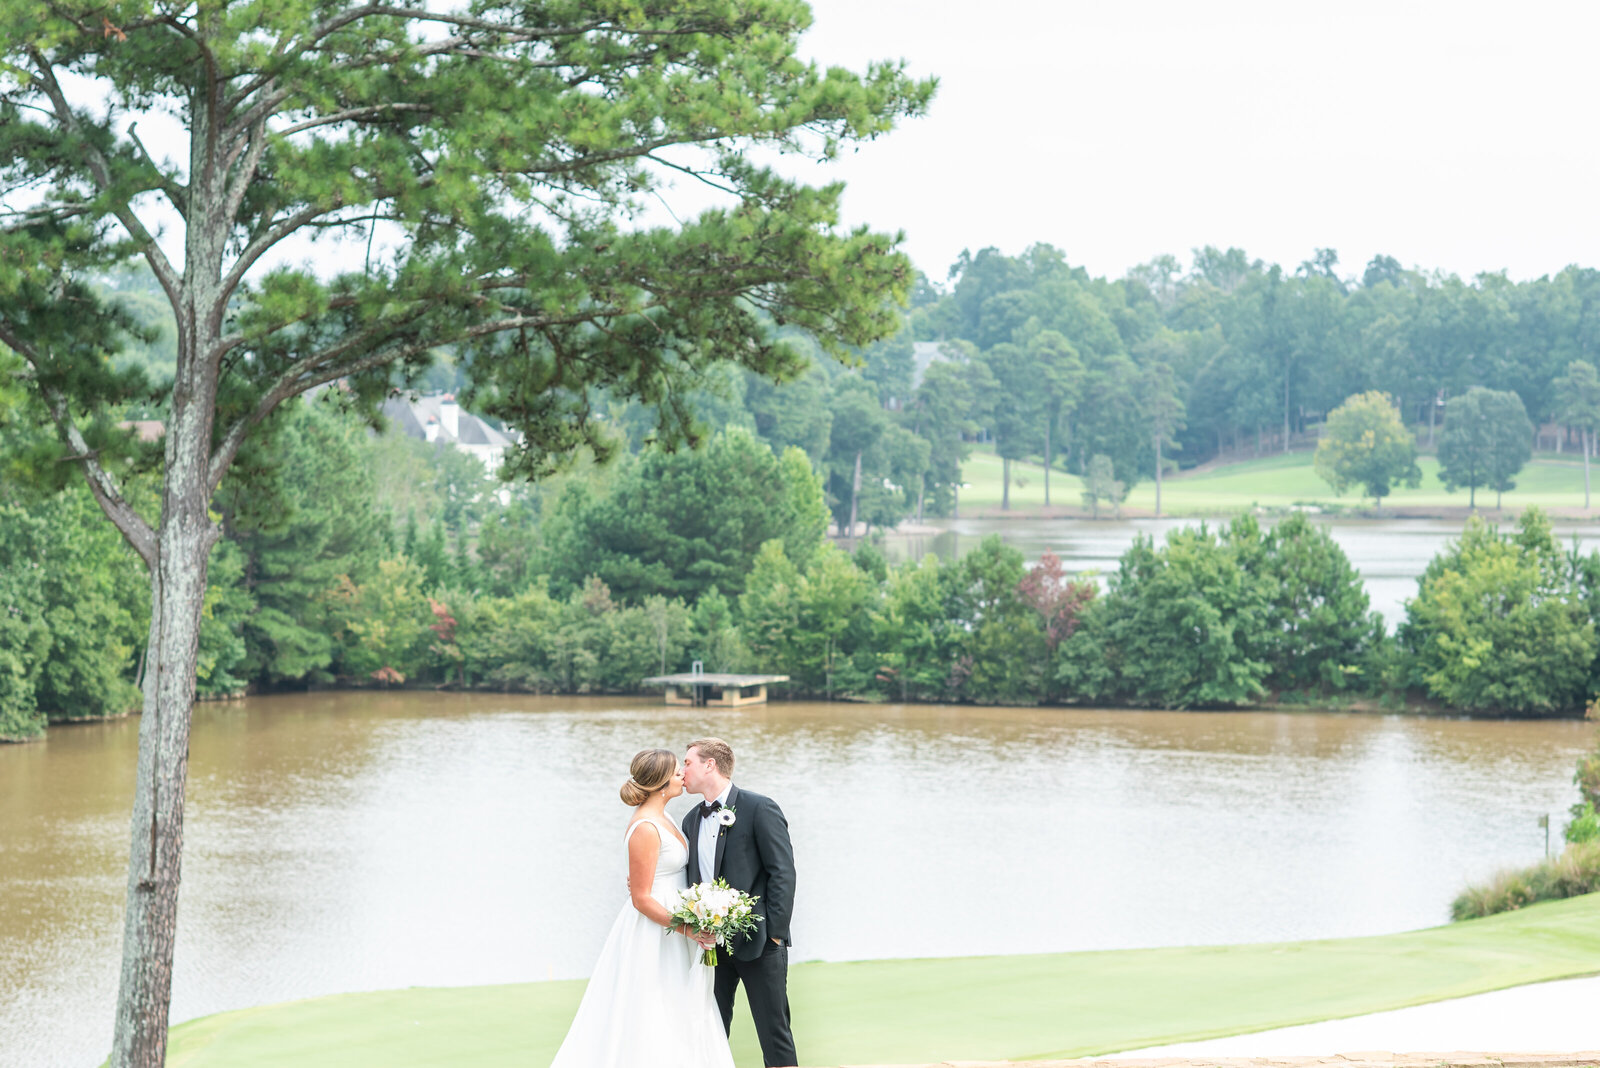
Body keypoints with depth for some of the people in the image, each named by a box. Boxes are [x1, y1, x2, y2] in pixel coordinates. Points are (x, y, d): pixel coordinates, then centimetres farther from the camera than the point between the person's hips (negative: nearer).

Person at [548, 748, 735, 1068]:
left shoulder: (661, 819, 9)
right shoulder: (645, 829, -20)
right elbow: (642, 900, -20)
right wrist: (686, 928, -21)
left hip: (669, 933, 10)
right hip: (652, 933, -10)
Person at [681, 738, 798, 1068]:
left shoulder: (760, 809, -7)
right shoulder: (692, 820, 14)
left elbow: (783, 873, -11)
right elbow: (692, 877, 17)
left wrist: (775, 933, -16)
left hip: (758, 942, -6)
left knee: (774, 1032, -2)